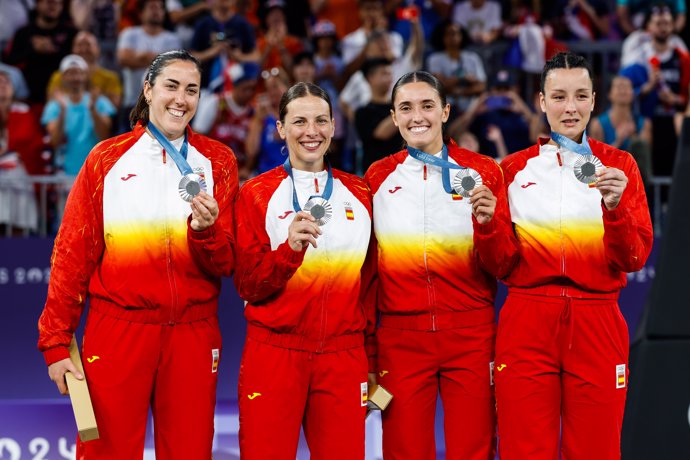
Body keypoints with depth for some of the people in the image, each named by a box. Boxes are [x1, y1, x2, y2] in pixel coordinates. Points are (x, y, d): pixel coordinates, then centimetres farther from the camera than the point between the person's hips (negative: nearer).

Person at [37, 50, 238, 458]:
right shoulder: (107, 159, 4)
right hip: (117, 329, -1)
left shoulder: (217, 162, 7)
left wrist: (206, 230, -17)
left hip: (193, 335, 1)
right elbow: (73, 253, 3)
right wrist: (57, 341, -1)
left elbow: (226, 265, 5)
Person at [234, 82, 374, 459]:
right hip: (274, 353, -2)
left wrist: (373, 357, 12)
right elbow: (248, 286, -4)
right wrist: (289, 249, -20)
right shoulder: (257, 194, 1)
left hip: (344, 356, 3)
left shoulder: (358, 194, 10)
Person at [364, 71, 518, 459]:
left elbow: (502, 267, 0)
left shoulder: (482, 172, 2)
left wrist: (488, 222, -19)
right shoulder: (379, 177, 6)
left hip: (471, 336, -1)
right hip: (400, 336, 1)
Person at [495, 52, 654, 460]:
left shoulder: (618, 165, 7)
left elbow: (634, 259, -1)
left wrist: (615, 207, -18)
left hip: (598, 327, 0)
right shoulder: (514, 168, 9)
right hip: (527, 325, 0)